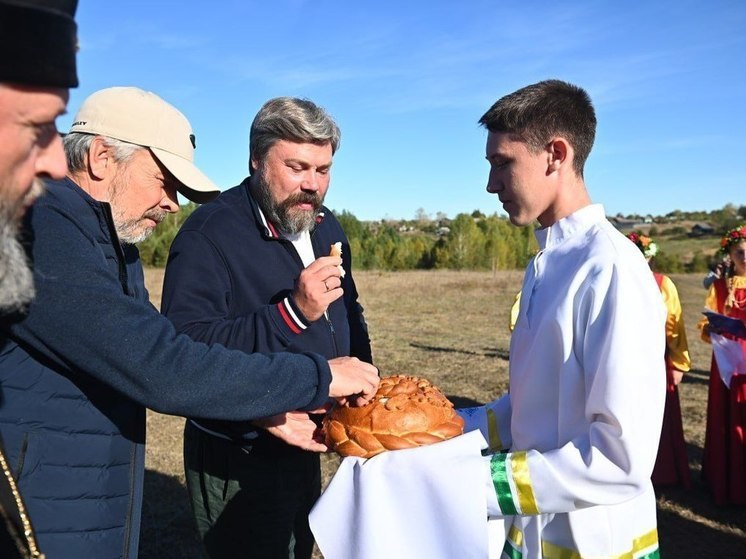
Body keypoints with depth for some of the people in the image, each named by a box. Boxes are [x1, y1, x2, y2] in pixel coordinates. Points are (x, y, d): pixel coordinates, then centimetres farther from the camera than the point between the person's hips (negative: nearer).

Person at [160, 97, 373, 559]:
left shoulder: (327, 228, 5)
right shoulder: (209, 233, -20)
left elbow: (350, 317, 17)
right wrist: (294, 313, -38)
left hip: (307, 449, 8)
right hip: (238, 463, -7)